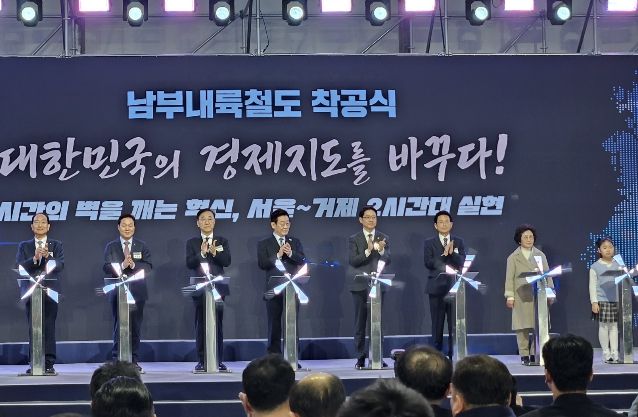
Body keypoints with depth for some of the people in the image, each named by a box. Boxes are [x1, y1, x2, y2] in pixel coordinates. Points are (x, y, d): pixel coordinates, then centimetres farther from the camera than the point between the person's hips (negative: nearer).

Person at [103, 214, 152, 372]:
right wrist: (122, 265, -20)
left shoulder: (142, 247, 9)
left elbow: (148, 267, -2)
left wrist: (133, 264, -19)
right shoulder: (111, 247, 8)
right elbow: (107, 268, -4)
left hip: (137, 292, 1)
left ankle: (134, 361, 8)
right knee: (119, 326, -3)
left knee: (136, 327, 3)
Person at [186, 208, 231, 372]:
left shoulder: (222, 241, 10)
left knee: (218, 325, -1)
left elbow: (227, 261, -3)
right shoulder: (192, 243, 8)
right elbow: (189, 263, -4)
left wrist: (214, 252, -18)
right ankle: (201, 361, 3)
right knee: (201, 326, 0)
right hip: (199, 288, 0)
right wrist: (202, 253, -19)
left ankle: (219, 361, 3)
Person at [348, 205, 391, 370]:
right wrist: (368, 251, -22)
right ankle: (360, 357, 5)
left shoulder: (383, 238, 8)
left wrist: (381, 250, -21)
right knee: (360, 322, 2)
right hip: (360, 285, -1)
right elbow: (353, 261, -8)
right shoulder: (354, 239, 4)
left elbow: (387, 261, -1)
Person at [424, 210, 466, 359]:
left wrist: (452, 252, -19)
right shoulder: (429, 243, 7)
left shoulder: (458, 242, 11)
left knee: (454, 324, -2)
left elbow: (461, 262, -2)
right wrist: (444, 255, -15)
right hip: (437, 287, -1)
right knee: (437, 324, 1)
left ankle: (454, 355, 2)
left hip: (454, 287, 1)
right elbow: (428, 263, -6)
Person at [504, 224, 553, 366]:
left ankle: (535, 355, 0)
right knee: (522, 327, -3)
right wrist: (510, 296, -4)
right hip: (521, 298, -2)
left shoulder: (541, 255, 16)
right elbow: (509, 278, 4)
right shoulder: (513, 257, 8)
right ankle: (524, 356, 1)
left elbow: (547, 275, 15)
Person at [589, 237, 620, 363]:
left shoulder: (618, 265, 7)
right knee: (603, 326, 0)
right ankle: (606, 353, 7)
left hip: (616, 300, 2)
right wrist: (594, 302, -8)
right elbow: (592, 285, -2)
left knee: (614, 326, 4)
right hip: (602, 301, -2)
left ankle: (614, 352, 7)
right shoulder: (595, 267, 0)